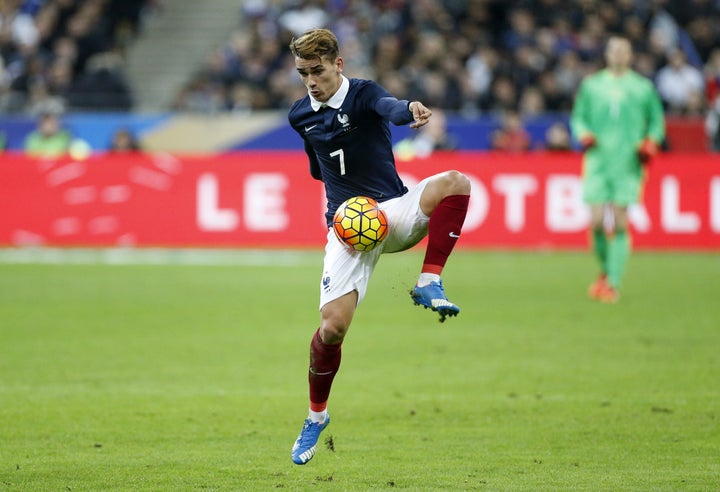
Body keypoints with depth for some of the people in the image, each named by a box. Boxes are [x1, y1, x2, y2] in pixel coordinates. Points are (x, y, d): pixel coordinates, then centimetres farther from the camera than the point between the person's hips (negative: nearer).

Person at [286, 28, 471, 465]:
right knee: (333, 325, -12)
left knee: (455, 183, -31)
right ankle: (317, 416, 11)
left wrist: (409, 110, -58)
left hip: (393, 212, -2)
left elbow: (388, 106, -37)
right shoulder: (300, 116, 6)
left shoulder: (363, 94, -9)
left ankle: (429, 284, -24)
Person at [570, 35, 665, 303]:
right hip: (598, 162, 1)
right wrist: (584, 135, -4)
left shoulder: (643, 88, 7)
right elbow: (578, 116, 16)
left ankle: (614, 284, -4)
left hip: (628, 164, -1)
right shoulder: (591, 85, 10)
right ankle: (606, 270, 19)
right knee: (596, 223, -7)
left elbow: (657, 121, 14)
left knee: (619, 225, -8)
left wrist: (650, 145, -4)